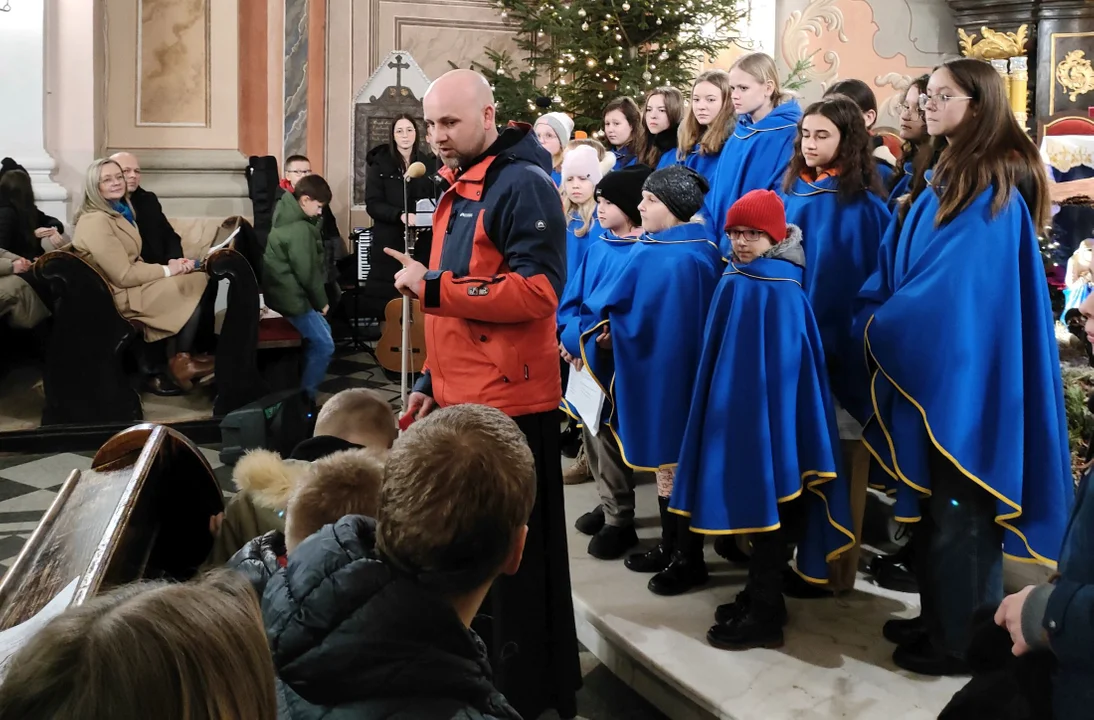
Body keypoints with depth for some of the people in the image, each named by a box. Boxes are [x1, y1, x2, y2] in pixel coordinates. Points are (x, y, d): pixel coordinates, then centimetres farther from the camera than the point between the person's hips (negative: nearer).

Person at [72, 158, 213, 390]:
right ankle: (181, 360, 3)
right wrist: (166, 270, -12)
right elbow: (124, 276, -21)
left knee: (199, 278, -7)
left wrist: (169, 265, -4)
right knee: (198, 284, -12)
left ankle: (179, 357, -2)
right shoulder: (96, 222, -18)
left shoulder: (118, 212, 14)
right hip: (121, 297, -9)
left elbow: (133, 263, 12)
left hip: (132, 284, 9)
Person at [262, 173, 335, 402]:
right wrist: (322, 302, -6)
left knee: (322, 332, 20)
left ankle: (305, 387, 23)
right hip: (291, 295, -11)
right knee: (324, 345, -8)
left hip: (285, 290, 11)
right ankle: (305, 398, -3)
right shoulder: (300, 229, -21)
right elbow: (307, 273, -18)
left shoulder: (288, 218, 10)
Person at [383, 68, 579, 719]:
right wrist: (433, 382, 18)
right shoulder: (459, 188, 17)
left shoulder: (523, 185, -12)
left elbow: (538, 292, -22)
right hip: (461, 400, 9)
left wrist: (432, 286, -18)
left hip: (509, 403, -9)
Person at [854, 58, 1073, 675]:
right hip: (931, 361, 9)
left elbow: (955, 280, -21)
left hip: (964, 370, -9)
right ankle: (939, 618, 28)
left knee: (960, 507, 0)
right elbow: (899, 264, 15)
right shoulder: (947, 180, 13)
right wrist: (876, 319, 0)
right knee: (932, 499, 16)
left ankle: (962, 643, 12)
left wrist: (883, 325, -11)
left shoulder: (992, 189, -16)